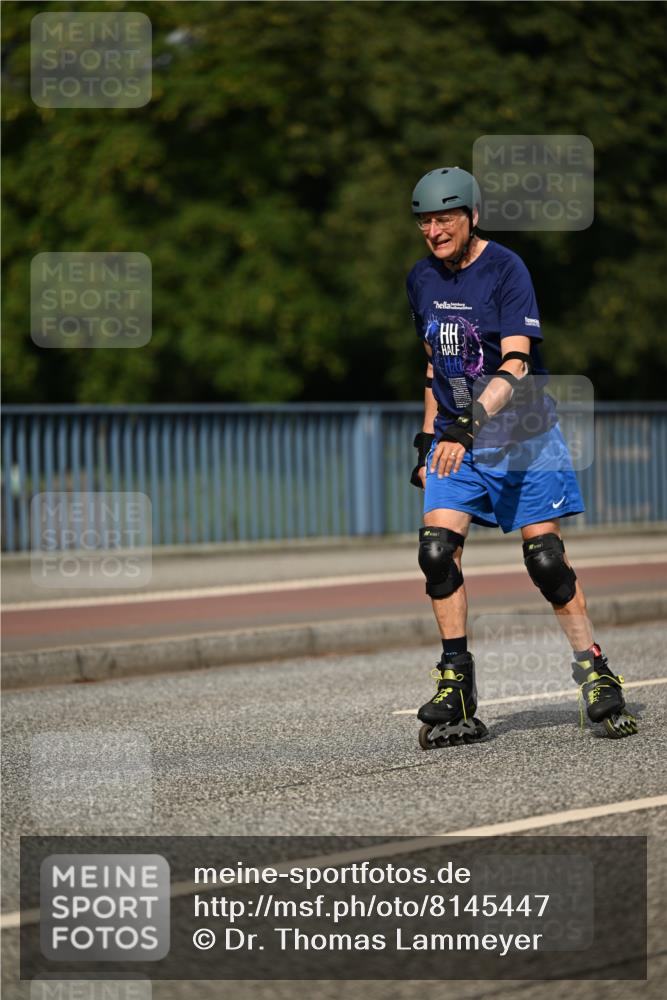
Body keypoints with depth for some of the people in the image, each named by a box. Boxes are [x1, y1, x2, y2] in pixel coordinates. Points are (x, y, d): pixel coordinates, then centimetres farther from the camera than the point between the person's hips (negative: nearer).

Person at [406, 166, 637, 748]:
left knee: (546, 558, -8)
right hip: (455, 438, 5)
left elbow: (516, 363, -24)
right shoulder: (423, 280, 7)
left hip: (522, 435, -5)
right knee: (437, 550, -12)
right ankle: (457, 697, -4)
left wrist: (470, 422, -37)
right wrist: (427, 438, 17)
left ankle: (596, 676, 8)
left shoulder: (506, 269, -14)